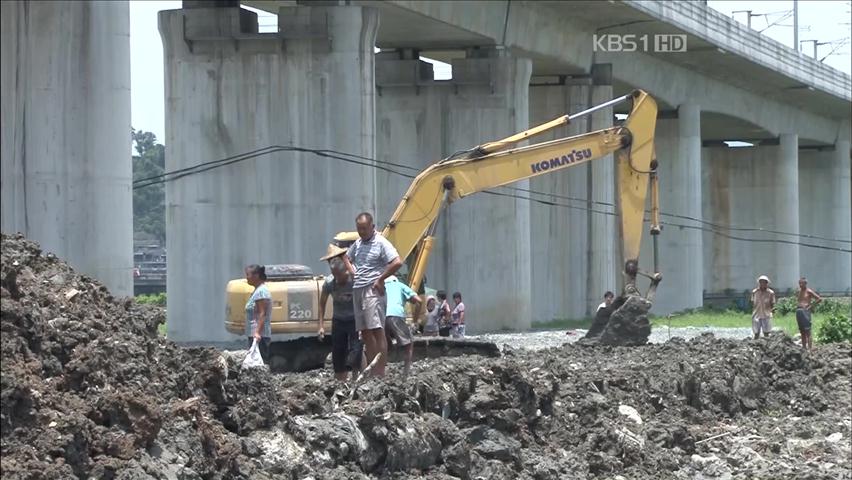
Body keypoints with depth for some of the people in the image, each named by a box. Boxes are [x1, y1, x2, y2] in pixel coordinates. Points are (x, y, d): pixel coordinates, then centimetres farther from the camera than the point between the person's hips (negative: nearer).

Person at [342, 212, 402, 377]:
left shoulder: (381, 243, -7)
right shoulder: (357, 244, 16)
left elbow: (397, 263, -18)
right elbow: (346, 258, 36)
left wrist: (380, 279, -13)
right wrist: (352, 272, 17)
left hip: (373, 291, -8)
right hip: (358, 290, 8)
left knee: (377, 331, -12)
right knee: (365, 332, 8)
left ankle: (380, 373, -15)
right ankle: (371, 370, 11)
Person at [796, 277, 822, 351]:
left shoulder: (808, 291, -3)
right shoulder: (799, 291, 16)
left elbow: (819, 299, -5)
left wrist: (811, 306, -7)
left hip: (805, 311, -8)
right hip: (798, 311, 8)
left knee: (807, 332, -10)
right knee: (802, 332, 9)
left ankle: (810, 348, -11)